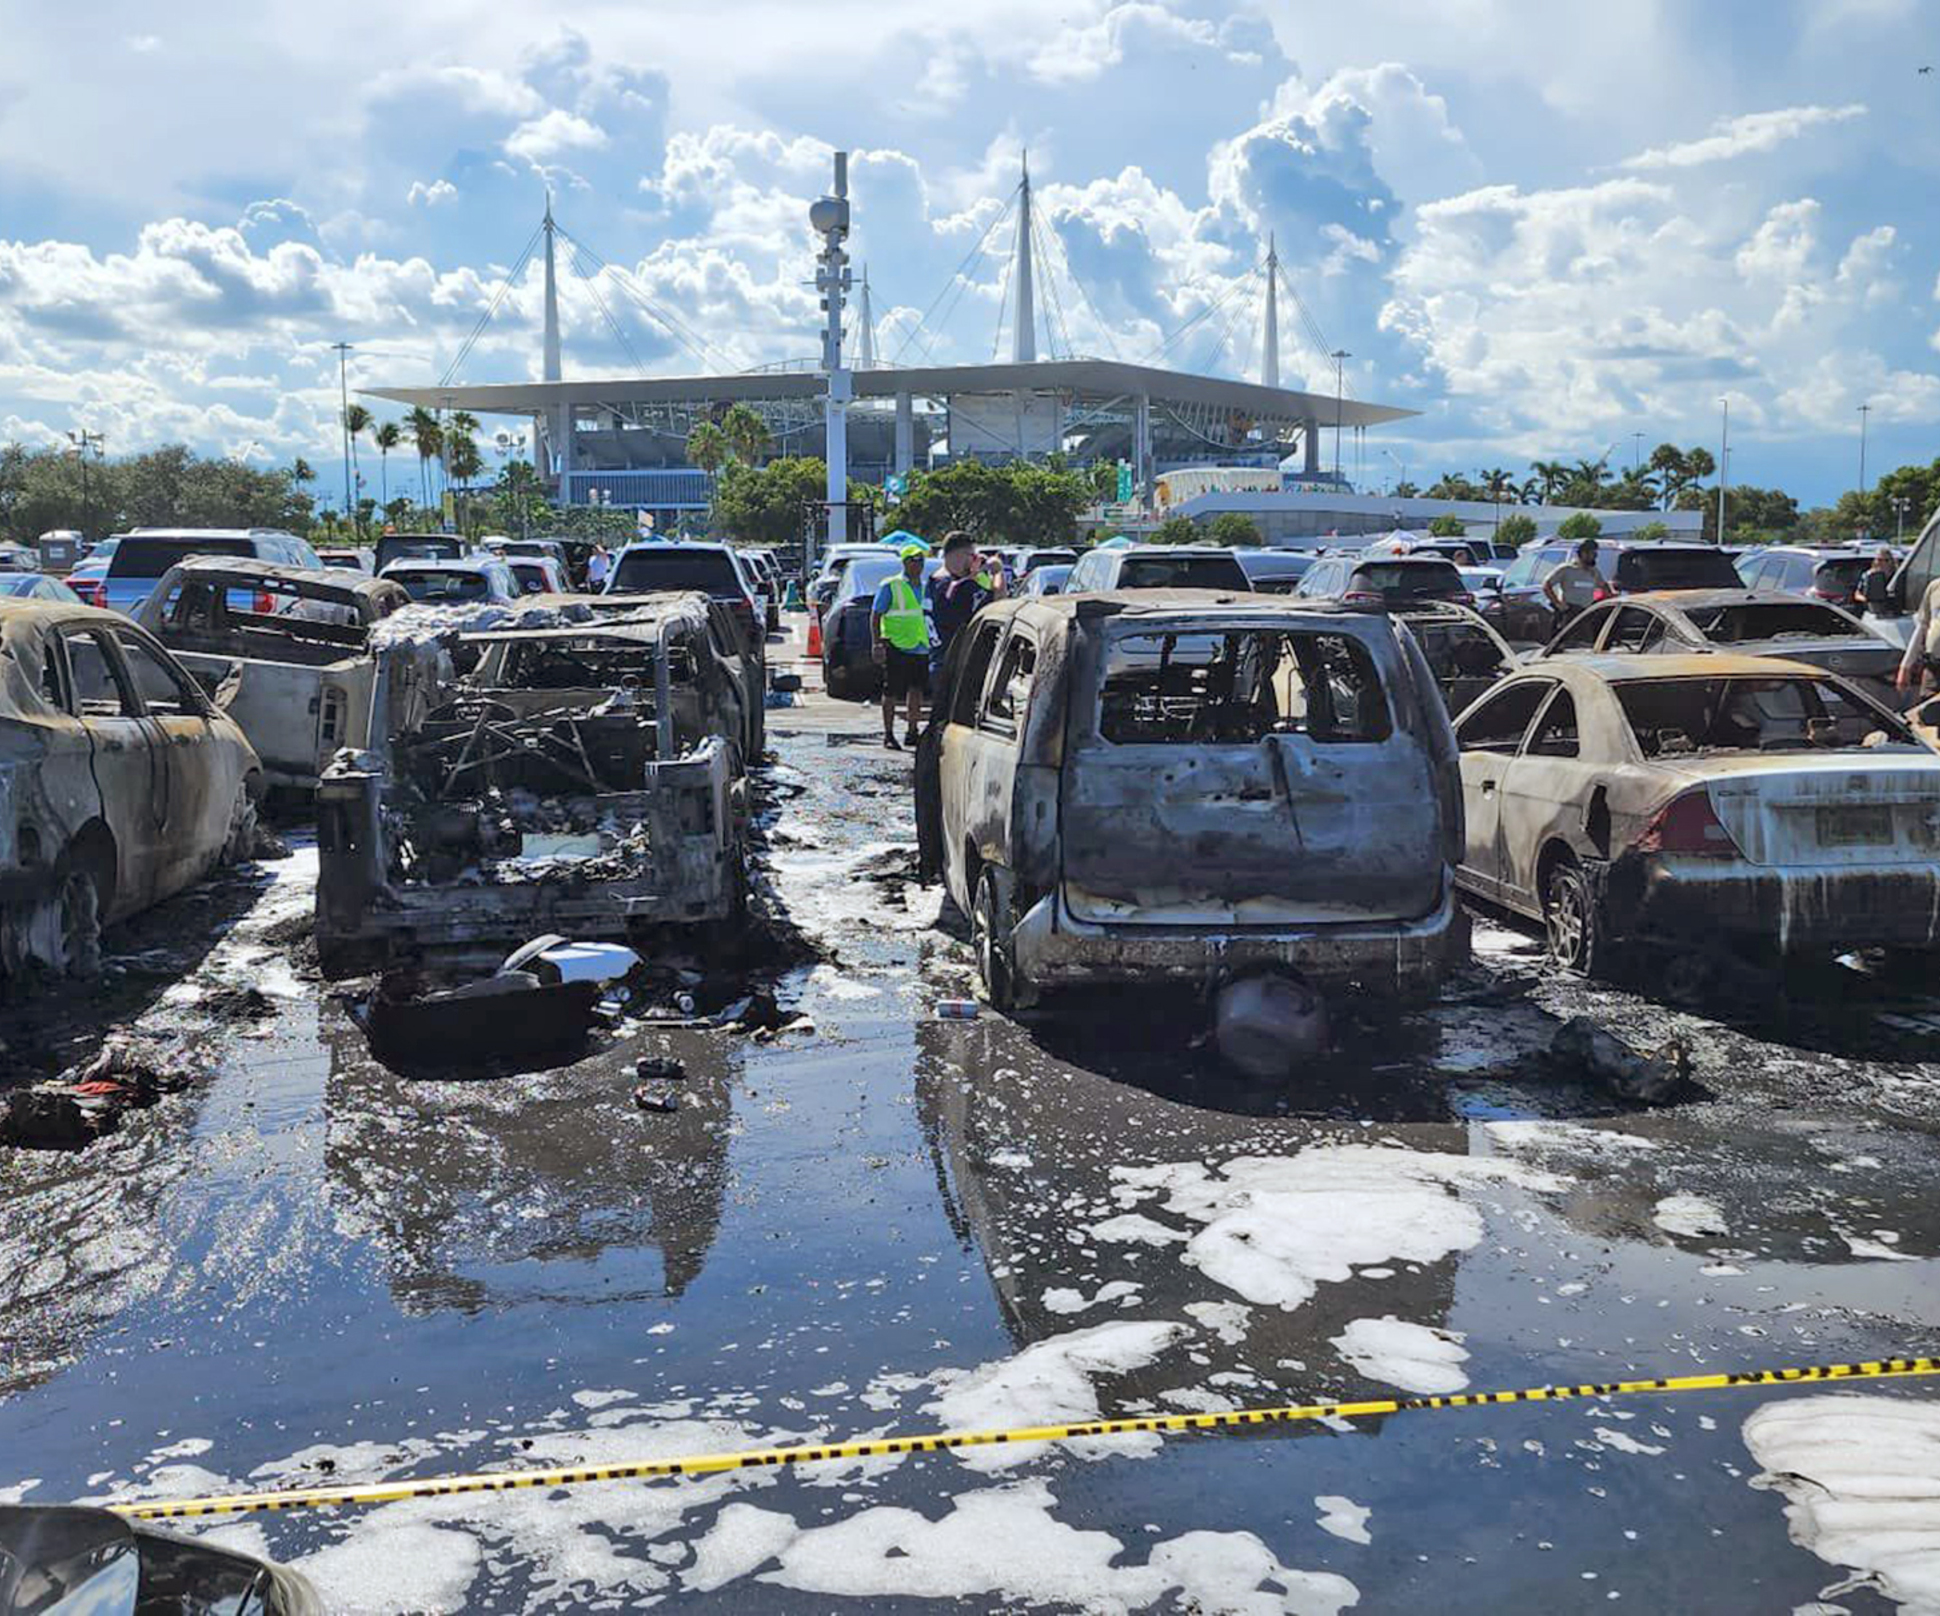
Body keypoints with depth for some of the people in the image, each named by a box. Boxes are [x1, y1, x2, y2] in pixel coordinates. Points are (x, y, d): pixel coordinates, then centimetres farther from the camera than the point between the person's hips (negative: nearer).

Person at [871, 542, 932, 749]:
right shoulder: (891, 586, -3)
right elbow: (875, 616, -4)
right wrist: (876, 643, -12)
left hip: (920, 648, 6)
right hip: (896, 647, -6)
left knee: (917, 690, 6)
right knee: (891, 692, -1)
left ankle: (911, 732, 15)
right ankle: (888, 734, 6)